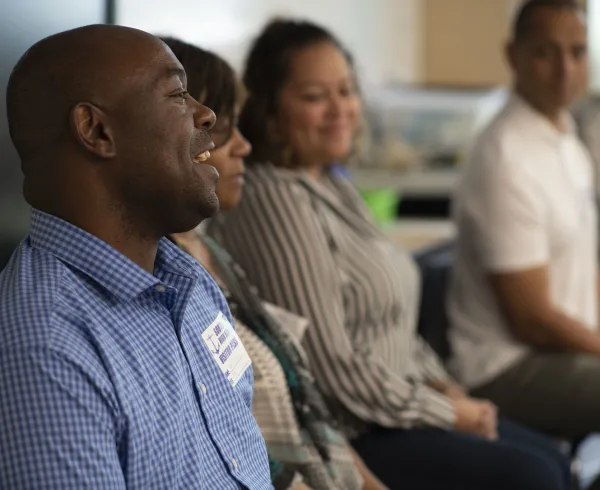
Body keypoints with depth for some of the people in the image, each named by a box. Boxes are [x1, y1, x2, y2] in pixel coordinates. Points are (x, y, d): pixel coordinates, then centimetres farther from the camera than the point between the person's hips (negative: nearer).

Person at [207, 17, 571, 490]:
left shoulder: (333, 185, 11)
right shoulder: (275, 202, -20)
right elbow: (332, 365, -24)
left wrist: (444, 385, 4)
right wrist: (444, 411, -13)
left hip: (396, 404, 10)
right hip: (343, 435, -10)